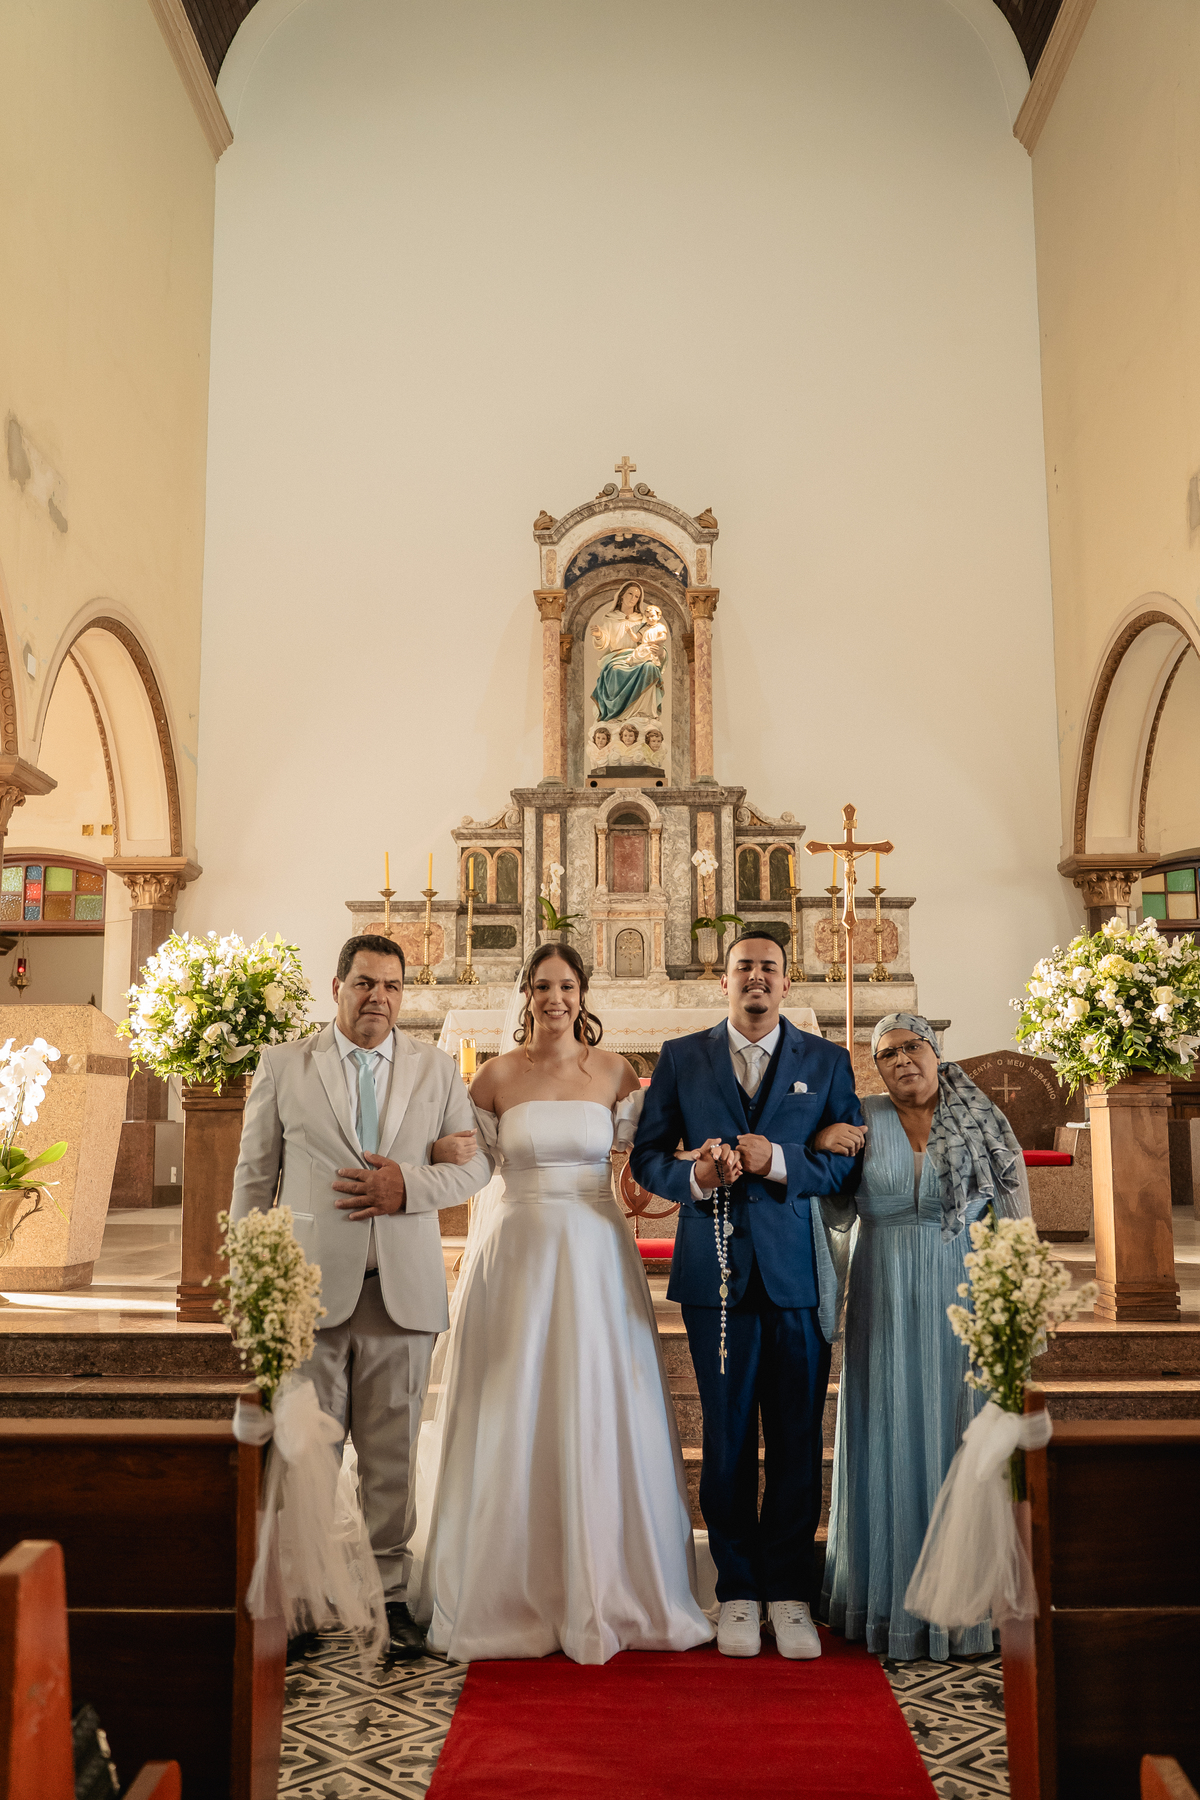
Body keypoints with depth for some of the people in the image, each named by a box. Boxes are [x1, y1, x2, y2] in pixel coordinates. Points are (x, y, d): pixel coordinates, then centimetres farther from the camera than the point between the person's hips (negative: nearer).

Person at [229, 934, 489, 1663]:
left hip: (404, 1293, 1)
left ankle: (390, 1595, 20)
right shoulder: (283, 1065, 6)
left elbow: (476, 1162, 7)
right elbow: (255, 1174, 7)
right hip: (311, 1288, -1)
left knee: (393, 1456, 7)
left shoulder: (437, 1068, 8)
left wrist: (409, 1185, -11)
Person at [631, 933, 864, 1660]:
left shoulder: (827, 1061, 8)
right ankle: (738, 1592, 22)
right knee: (728, 1438, 7)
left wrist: (779, 1161, -15)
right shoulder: (681, 1058, 8)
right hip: (717, 1272, 0)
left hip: (799, 1272, 0)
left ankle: (789, 1592, 21)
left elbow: (852, 1159, 1)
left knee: (798, 1441, 5)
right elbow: (647, 1156, 6)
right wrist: (694, 1177, -15)